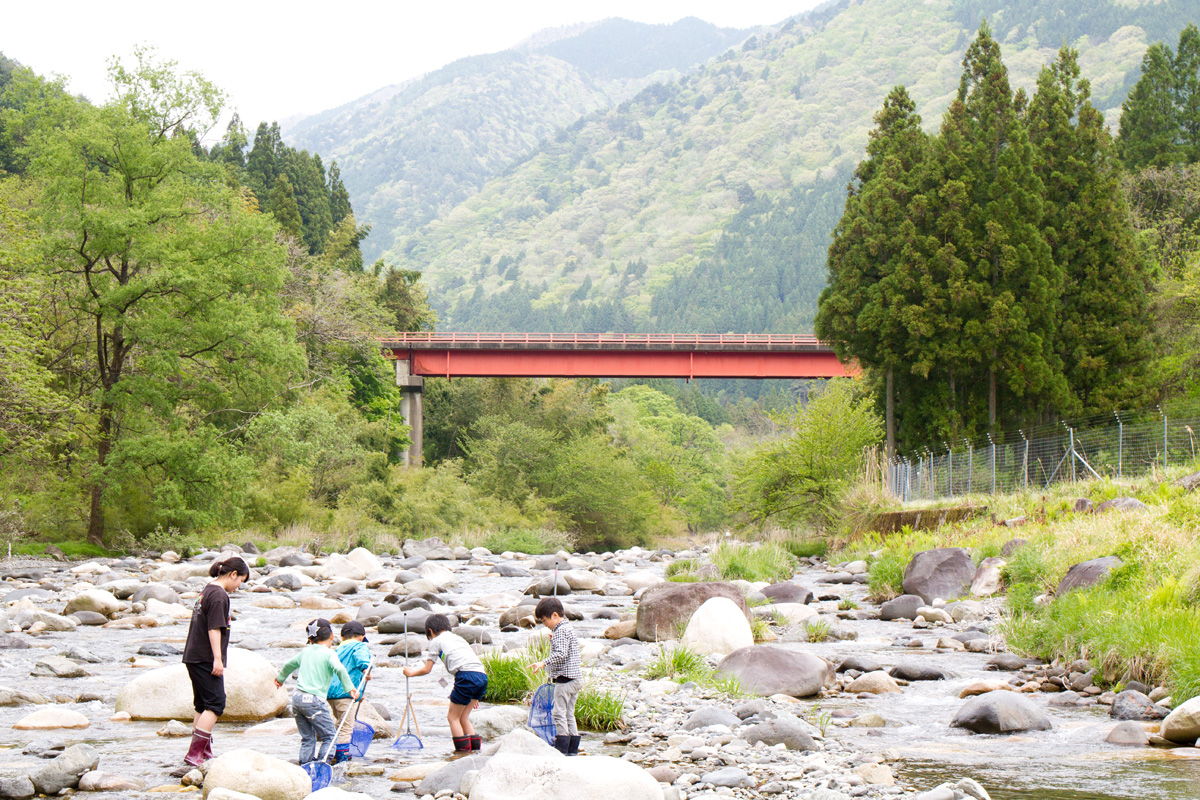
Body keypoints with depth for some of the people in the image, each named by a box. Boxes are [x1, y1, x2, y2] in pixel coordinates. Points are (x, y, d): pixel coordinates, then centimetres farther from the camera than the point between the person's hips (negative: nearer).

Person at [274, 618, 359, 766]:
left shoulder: (306, 651, 15)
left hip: (297, 698, 7)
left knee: (307, 738, 15)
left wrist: (280, 677, 51)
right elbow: (340, 669, -24)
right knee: (329, 737, 0)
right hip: (314, 700, -7)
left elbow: (289, 665, 32)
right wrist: (350, 688, -21)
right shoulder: (329, 654, -4)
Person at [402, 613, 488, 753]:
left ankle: (463, 748, -1)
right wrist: (473, 697, 38)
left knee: (453, 717, 6)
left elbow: (426, 669, 16)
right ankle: (475, 745, 12)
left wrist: (411, 672, 37)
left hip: (466, 676, -6)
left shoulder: (436, 641, 14)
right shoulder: (459, 638, 33)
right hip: (482, 676, 6)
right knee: (463, 717, 17)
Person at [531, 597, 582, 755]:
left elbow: (561, 654, -26)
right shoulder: (567, 628, 18)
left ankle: (561, 750, -11)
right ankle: (573, 750, 15)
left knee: (559, 713, -10)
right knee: (569, 715, 13)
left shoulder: (561, 631, -14)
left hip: (565, 677, -11)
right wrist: (554, 640, 22)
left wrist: (544, 663, -32)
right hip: (575, 678, 11)